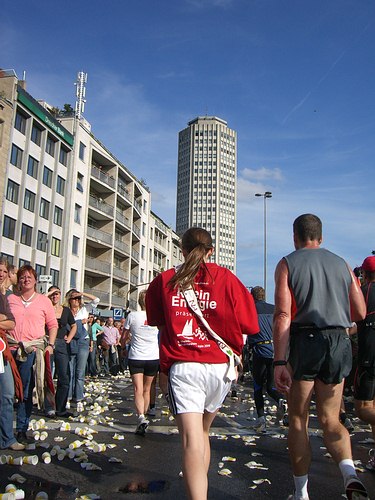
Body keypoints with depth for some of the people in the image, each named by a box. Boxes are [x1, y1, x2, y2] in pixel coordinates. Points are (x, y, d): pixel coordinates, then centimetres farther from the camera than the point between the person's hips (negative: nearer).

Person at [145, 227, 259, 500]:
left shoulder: (164, 280, 4)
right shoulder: (227, 278, 0)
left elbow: (156, 320, 18)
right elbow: (248, 324, 1)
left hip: (182, 367, -2)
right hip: (220, 366, 2)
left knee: (192, 440, -7)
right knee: (203, 431, 23)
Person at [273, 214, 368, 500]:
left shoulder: (287, 264, 0)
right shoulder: (341, 263, 11)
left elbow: (283, 315, -11)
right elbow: (360, 312, 10)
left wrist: (280, 362, -14)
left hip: (305, 341, -3)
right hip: (339, 342, 3)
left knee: (298, 420, 10)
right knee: (330, 419, 15)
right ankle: (350, 474, -8)